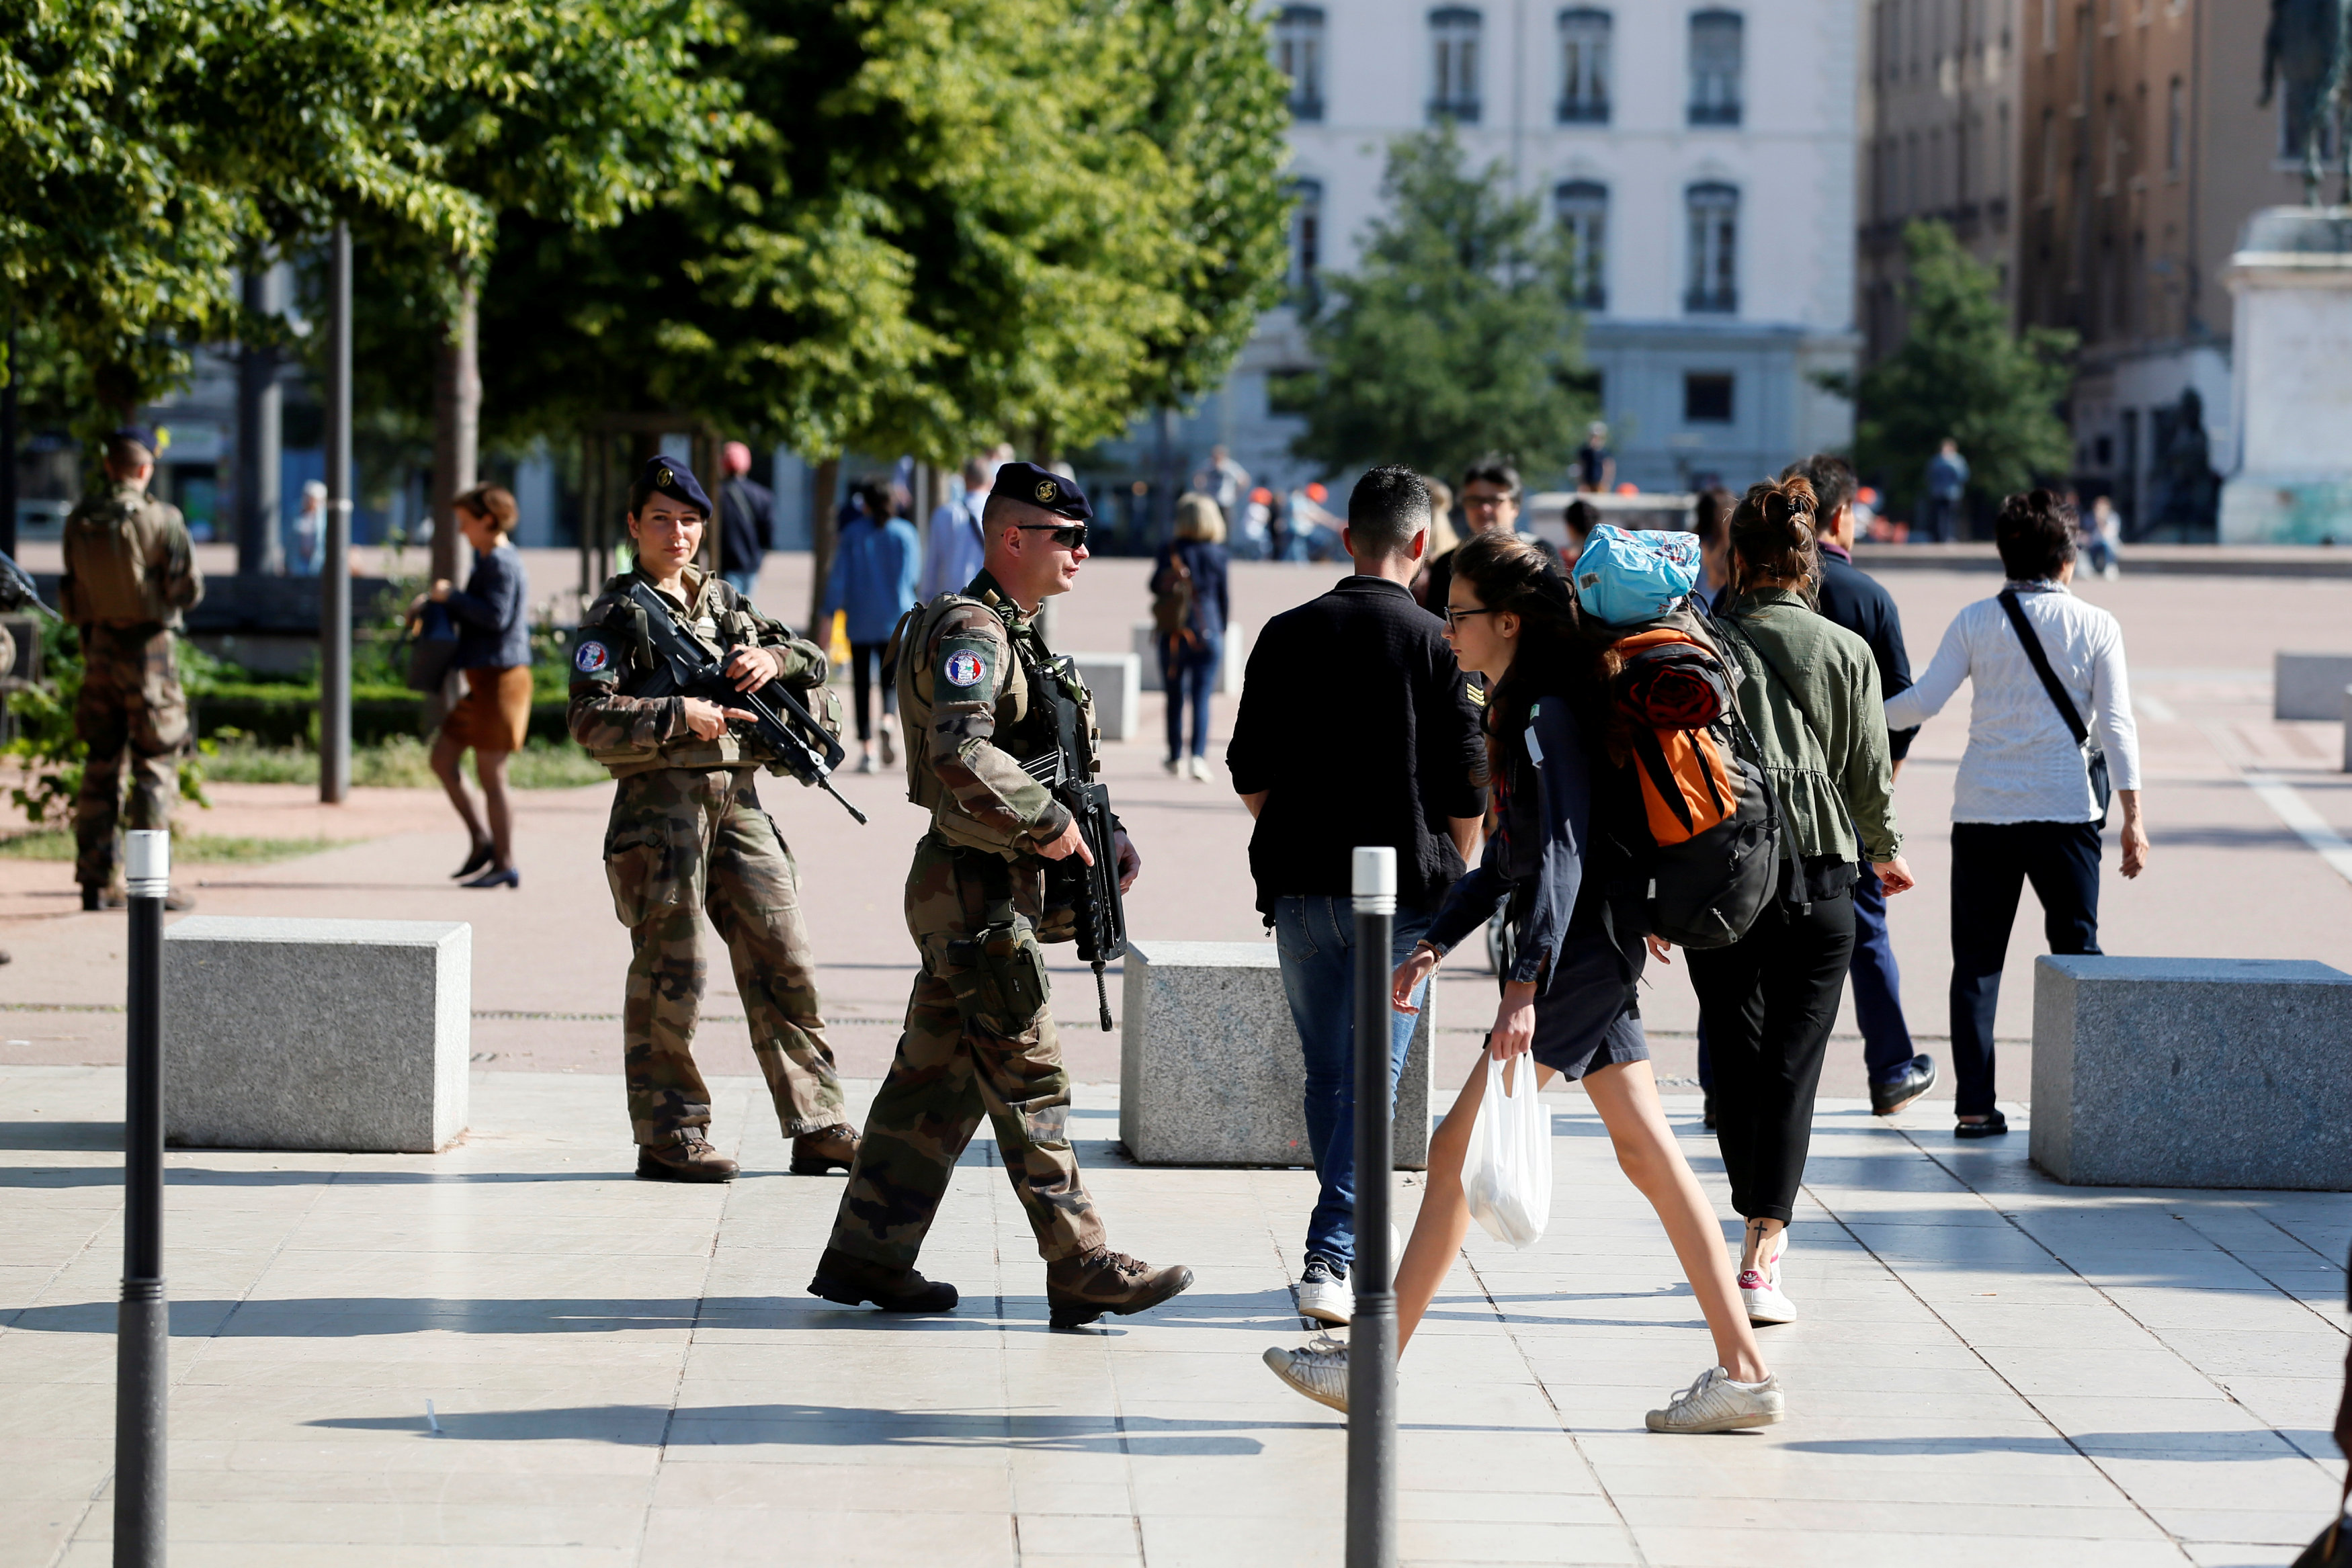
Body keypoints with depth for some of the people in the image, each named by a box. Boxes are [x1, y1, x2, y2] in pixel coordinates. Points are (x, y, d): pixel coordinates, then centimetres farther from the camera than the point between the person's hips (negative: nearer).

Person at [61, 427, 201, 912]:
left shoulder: (79, 521, 3)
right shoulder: (160, 518, -12)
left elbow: (71, 596, 8)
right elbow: (189, 589, -12)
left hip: (98, 648, 5)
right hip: (147, 648, -5)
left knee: (101, 767, 10)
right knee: (155, 766, 0)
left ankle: (98, 881, 10)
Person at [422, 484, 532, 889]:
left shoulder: (501, 562, -14)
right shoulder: (489, 559, 18)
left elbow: (496, 616, -25)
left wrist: (451, 596, -16)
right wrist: (435, 604, 15)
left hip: (500, 678, -11)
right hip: (484, 680, 11)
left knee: (490, 774, -5)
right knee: (442, 758, 12)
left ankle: (505, 864, 1)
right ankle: (483, 841, 16)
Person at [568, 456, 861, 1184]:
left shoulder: (725, 601, 17)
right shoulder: (615, 616, 0)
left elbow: (814, 661, 18)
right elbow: (591, 719, -11)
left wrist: (774, 657, -4)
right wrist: (682, 716, -20)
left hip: (738, 800, 6)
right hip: (662, 802, -6)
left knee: (784, 961, 3)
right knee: (669, 979, -3)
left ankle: (818, 1128, 7)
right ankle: (668, 1137, 5)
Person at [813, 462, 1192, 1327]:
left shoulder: (1015, 635, 18)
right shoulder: (969, 631, -15)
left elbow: (1054, 763, 26)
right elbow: (961, 755, -30)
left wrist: (1104, 837, 11)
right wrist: (1046, 823, -22)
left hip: (983, 895, 10)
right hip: (980, 897, -10)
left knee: (935, 1079, 12)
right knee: (1029, 1085, -6)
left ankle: (867, 1256, 17)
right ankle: (1083, 1271, -4)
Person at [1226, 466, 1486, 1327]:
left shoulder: (1288, 635, 3)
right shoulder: (1436, 642, -6)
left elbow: (1249, 773, 5)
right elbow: (1468, 786, -5)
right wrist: (1453, 875, 11)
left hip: (1301, 890, 3)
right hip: (1402, 893, -3)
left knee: (1326, 1074, 15)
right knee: (1371, 1076, -1)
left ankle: (1353, 1240, 25)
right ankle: (1331, 1257, -11)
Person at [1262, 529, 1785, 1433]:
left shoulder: (1547, 717, -15)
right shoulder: (1519, 712, 16)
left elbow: (1562, 856, -24)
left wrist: (1526, 986, -30)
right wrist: (1435, 944, 16)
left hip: (1579, 951, -10)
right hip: (1592, 953, 10)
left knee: (1455, 1152, -6)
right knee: (1648, 1155, 7)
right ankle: (1743, 1370, 6)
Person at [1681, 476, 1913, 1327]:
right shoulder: (1846, 652, 0)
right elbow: (1869, 774, 5)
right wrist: (1886, 849, 25)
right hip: (1817, 874, 0)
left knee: (1736, 1062, 11)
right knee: (1791, 1066, 0)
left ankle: (1762, 1233, 20)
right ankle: (1762, 1262, -9)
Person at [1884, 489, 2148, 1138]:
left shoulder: (1975, 622, 2)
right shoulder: (2096, 626, 0)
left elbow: (1923, 702, -2)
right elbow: (2117, 726, -2)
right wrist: (2133, 817, 1)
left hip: (1982, 812, 1)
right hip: (2065, 811, -1)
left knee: (1977, 960, 5)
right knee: (2076, 956, 8)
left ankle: (1976, 1105, 2)